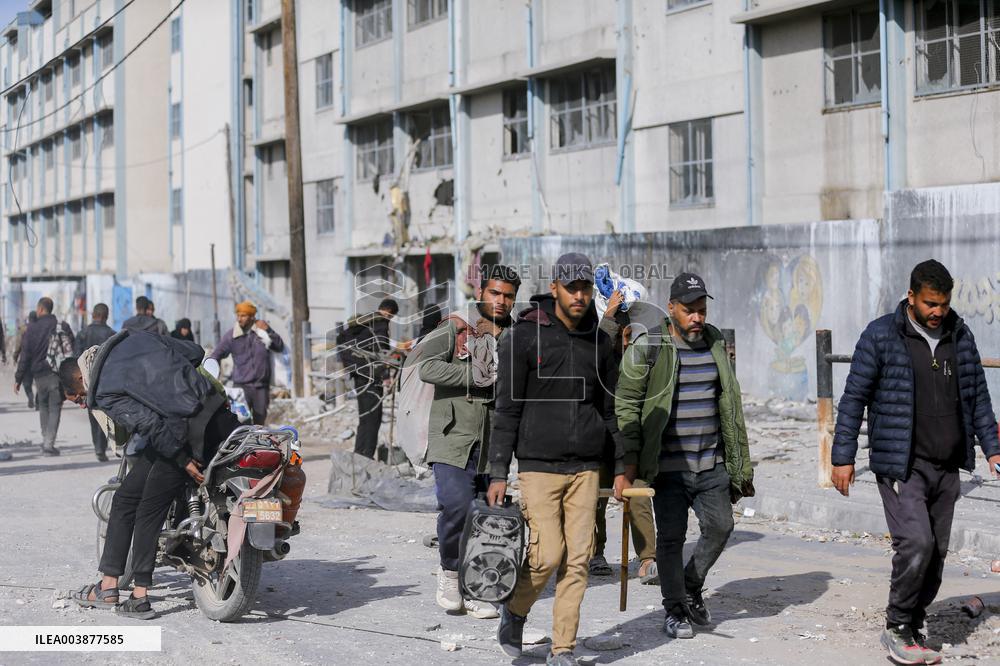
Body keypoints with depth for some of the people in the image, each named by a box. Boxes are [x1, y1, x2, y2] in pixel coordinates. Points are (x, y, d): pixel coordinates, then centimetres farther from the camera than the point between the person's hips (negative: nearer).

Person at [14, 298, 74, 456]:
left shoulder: (32, 328, -2)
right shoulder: (63, 326, 0)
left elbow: (25, 355, -2)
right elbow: (72, 350, 1)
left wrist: (18, 378, 3)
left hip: (40, 375, 1)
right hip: (59, 375, 0)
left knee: (43, 406, 18)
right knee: (55, 408, 1)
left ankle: (46, 440, 16)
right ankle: (49, 444, -8)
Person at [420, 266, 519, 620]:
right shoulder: (455, 329, -1)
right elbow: (427, 366, -14)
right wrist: (478, 375, -17)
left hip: (492, 442, 4)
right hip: (453, 435, -4)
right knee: (456, 505, -18)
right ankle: (449, 569, 7)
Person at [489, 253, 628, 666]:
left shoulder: (599, 341, 9)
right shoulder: (524, 336, -5)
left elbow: (609, 408, 17)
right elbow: (507, 409, -5)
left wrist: (619, 468, 15)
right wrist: (498, 474, -8)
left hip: (585, 467, 4)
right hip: (538, 465, -4)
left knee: (578, 559, 1)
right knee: (548, 555, -10)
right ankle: (514, 612, 19)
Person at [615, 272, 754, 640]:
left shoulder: (714, 341, 9)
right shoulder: (647, 347, -7)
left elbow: (728, 400, 16)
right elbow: (626, 403, -5)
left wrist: (737, 460, 15)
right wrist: (631, 456, -12)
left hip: (711, 463, 4)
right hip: (669, 465, -4)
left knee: (719, 527, 2)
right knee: (671, 537, 0)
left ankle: (692, 588, 26)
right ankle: (674, 610, 15)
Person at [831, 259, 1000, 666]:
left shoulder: (960, 336, 9)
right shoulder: (881, 336, -6)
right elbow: (854, 398, -4)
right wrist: (843, 456, -6)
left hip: (946, 466, 5)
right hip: (901, 465, -5)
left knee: (936, 553, 7)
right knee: (917, 544, -17)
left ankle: (912, 632, 19)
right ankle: (897, 628, 0)